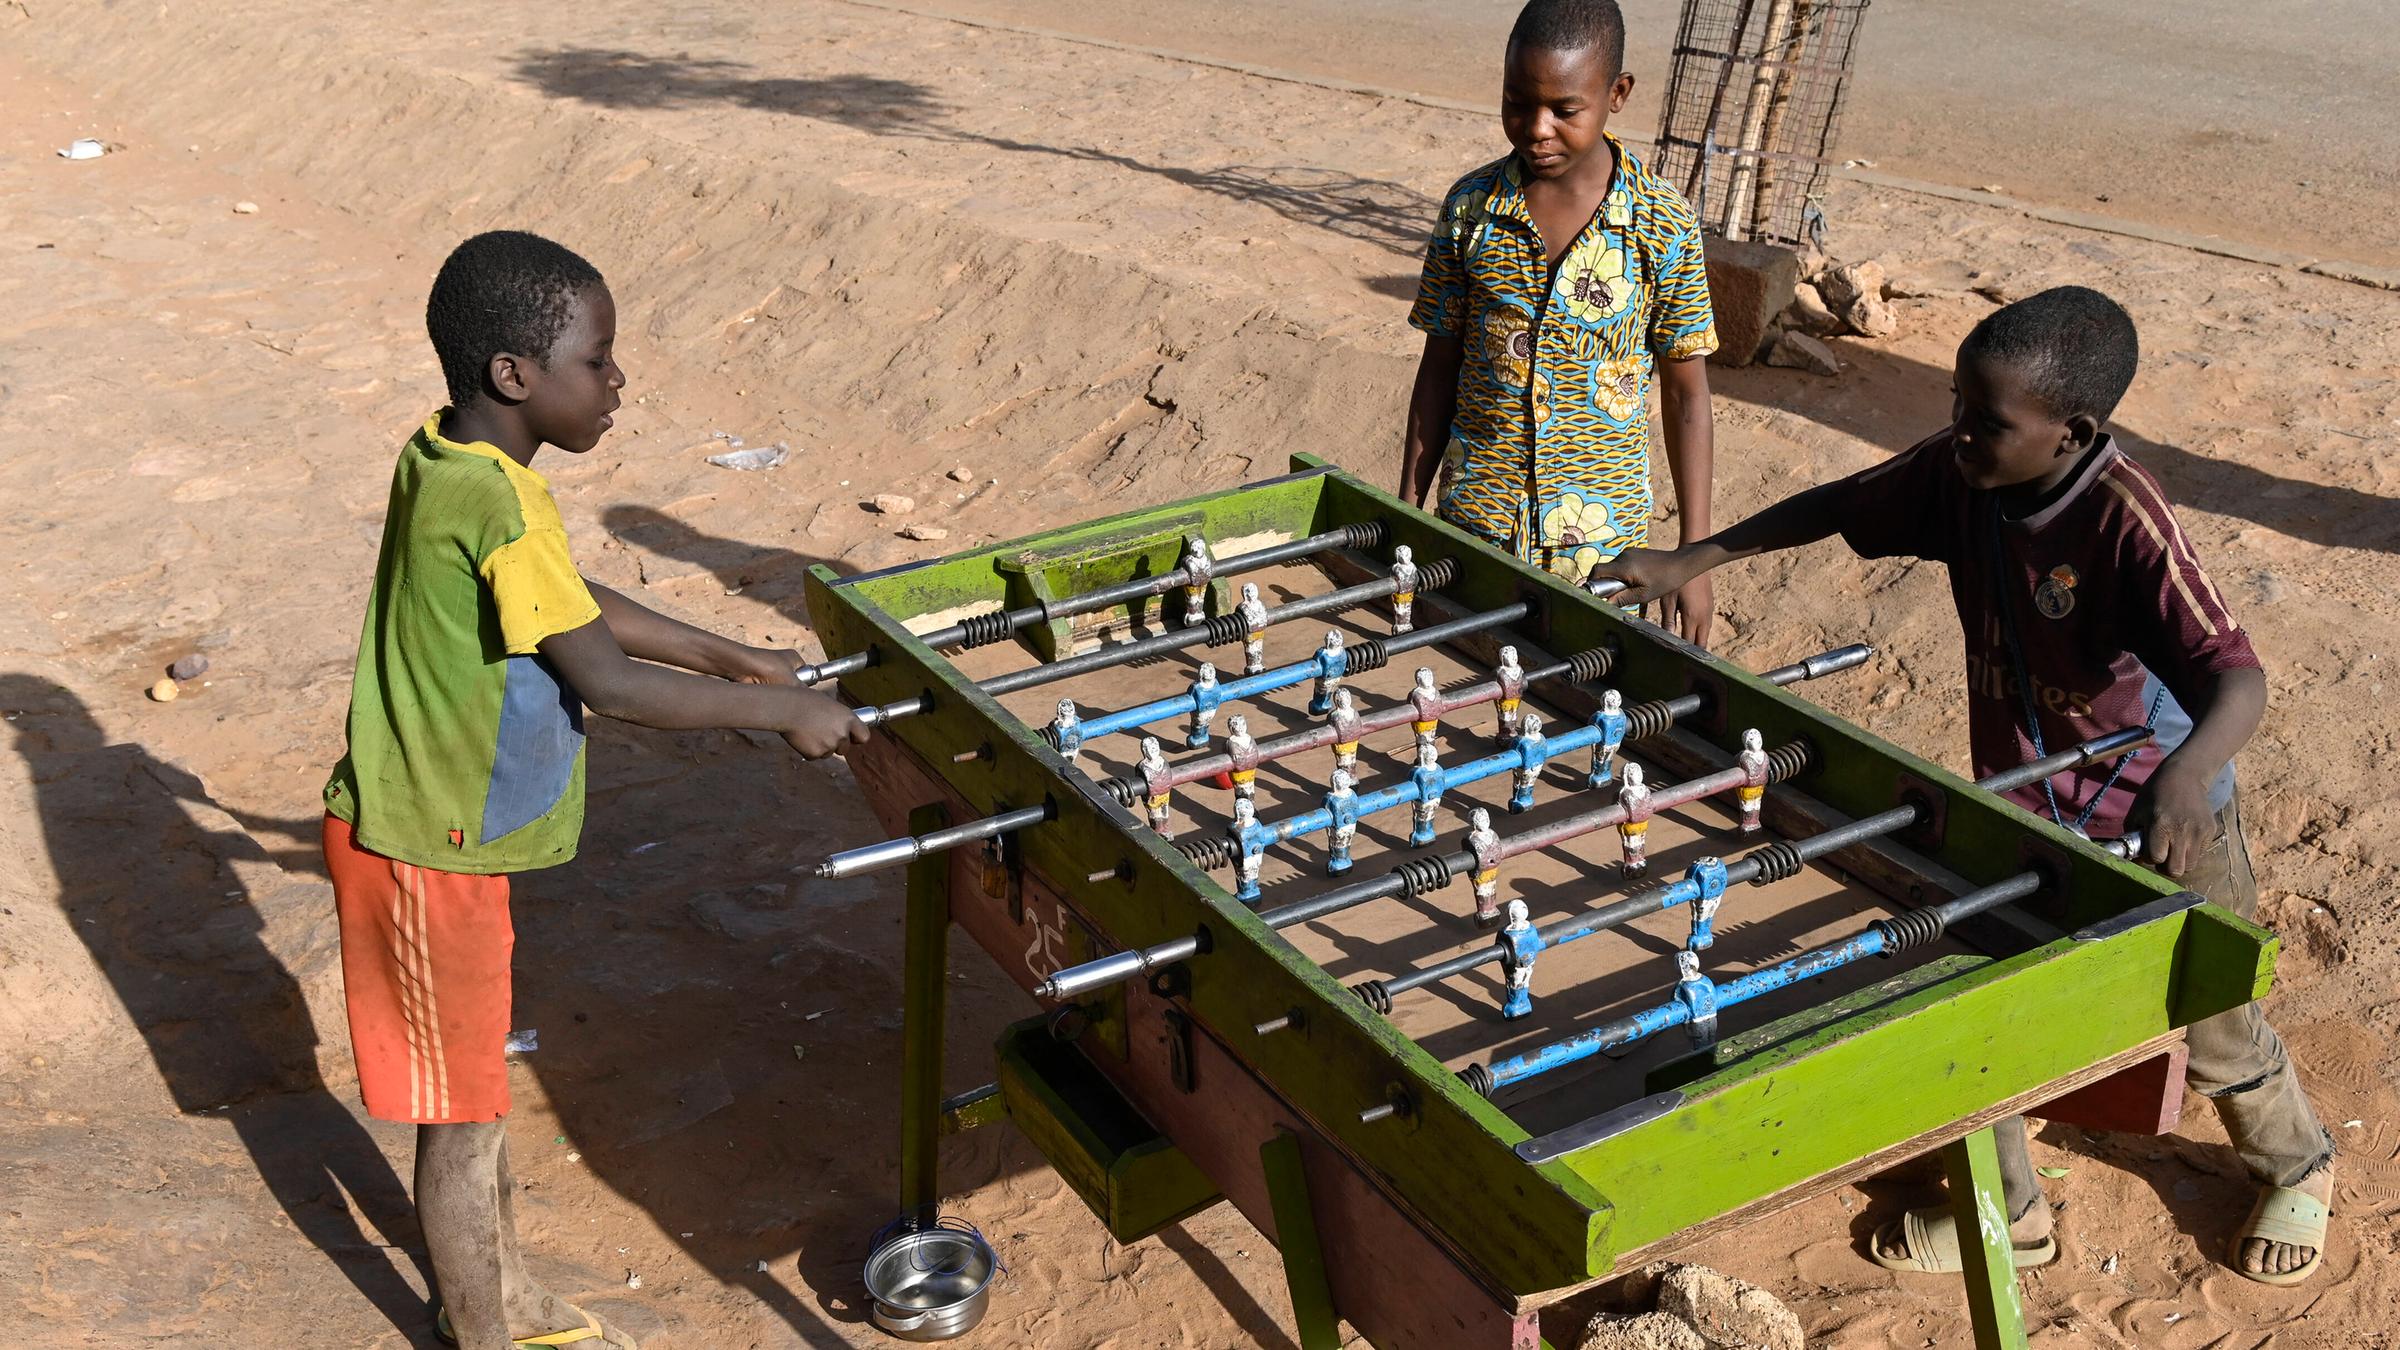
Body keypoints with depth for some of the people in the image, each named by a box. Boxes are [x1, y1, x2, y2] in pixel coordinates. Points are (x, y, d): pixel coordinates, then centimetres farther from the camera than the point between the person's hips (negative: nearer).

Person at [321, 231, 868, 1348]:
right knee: (461, 1116, 9)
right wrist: (780, 712, -18)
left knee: (479, 1082, 23)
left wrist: (734, 658, 12)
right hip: (431, 856, -9)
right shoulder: (497, 505, -28)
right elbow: (607, 681, -26)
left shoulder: (445, 460, 2)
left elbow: (581, 607, 13)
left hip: (442, 832, 9)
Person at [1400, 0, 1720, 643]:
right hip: (1472, 524, 2)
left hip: (1601, 541, -1)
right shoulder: (1471, 207, -2)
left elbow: (1686, 395, -2)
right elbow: (1440, 367, 6)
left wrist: (1694, 558, -3)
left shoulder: (1663, 224, -8)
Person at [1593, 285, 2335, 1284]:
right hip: (2018, 806, 5)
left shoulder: (2123, 517, -33)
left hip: (2162, 813, -5)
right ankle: (2007, 1212, 30)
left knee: (2213, 1025, 16)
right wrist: (1692, 559, -4)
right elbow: (1845, 506, 1)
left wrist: (2187, 772, -61)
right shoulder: (1957, 471, -16)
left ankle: (2296, 1168, 48)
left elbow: (2234, 674, -40)